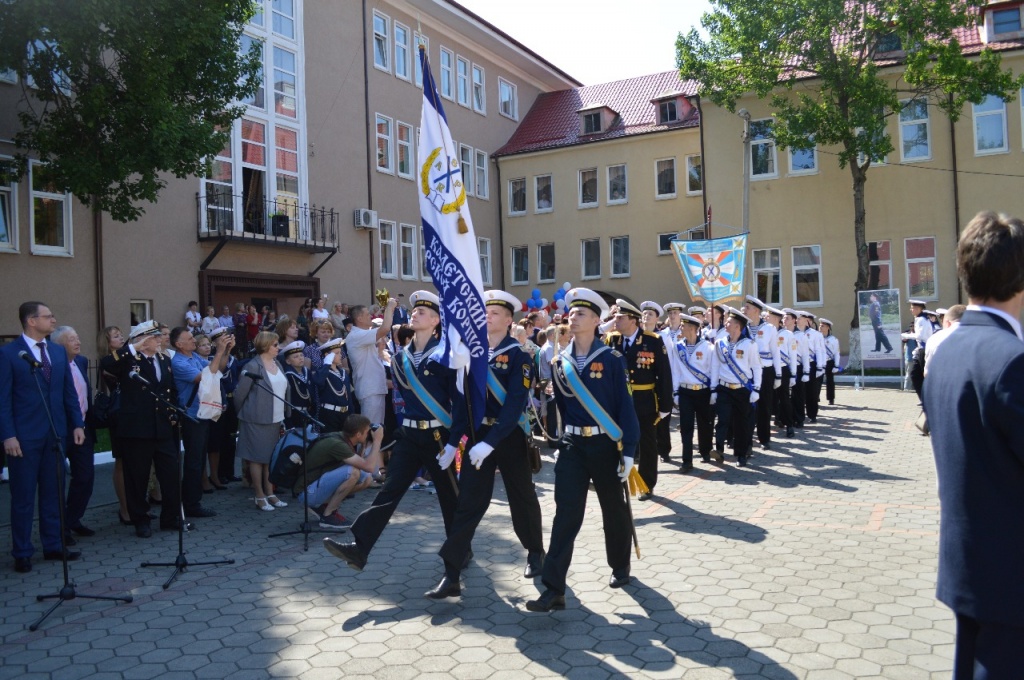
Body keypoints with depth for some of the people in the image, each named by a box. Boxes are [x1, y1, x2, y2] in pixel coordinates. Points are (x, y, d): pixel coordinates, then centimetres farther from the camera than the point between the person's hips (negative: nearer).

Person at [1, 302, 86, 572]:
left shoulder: (59, 352, 10)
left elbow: (69, 391, 12)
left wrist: (77, 424, 5)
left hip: (56, 433, 5)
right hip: (24, 436, -5)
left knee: (53, 493, 12)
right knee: (23, 496, 5)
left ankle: (53, 545, 22)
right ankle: (22, 553, 16)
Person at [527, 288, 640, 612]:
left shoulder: (612, 360, -8)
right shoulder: (560, 361, 3)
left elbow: (625, 406, -9)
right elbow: (560, 403, 10)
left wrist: (628, 450, -12)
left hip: (606, 445, -2)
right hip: (572, 446, 2)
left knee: (614, 510, 15)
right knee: (566, 514, -5)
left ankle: (620, 567, 38)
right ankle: (554, 589, -5)